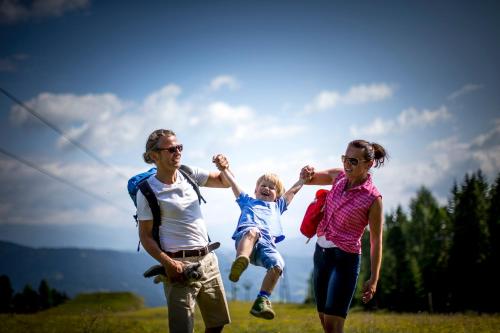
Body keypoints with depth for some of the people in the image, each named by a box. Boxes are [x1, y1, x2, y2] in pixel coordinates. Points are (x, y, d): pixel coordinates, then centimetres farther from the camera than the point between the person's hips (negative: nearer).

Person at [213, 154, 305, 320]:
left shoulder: (277, 206, 44)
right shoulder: (247, 201, 37)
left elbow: (293, 190, 45)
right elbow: (233, 183, 29)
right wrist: (224, 169, 18)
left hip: (267, 243, 2)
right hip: (245, 236, -2)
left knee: (277, 264, -29)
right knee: (252, 231, -41)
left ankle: (261, 301, -27)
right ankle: (240, 260, -67)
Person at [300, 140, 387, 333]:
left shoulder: (372, 198, -15)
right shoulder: (338, 176, 1)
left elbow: (376, 241, -10)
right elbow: (308, 179, 16)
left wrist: (374, 279, -9)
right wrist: (307, 174, -9)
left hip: (345, 258, -7)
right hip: (321, 252, 7)